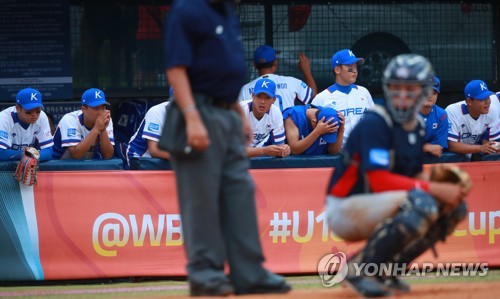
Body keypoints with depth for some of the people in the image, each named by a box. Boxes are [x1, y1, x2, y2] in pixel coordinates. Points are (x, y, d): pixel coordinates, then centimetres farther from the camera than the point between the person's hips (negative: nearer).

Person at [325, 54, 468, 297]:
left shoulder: (419, 127, 9)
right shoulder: (374, 123, -17)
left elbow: (416, 177, 13)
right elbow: (380, 181, -26)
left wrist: (448, 185, -9)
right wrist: (435, 189, -27)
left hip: (376, 209, 9)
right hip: (344, 211, -9)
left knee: (455, 206, 0)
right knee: (421, 202, -31)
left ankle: (387, 268, 4)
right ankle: (361, 268, -17)